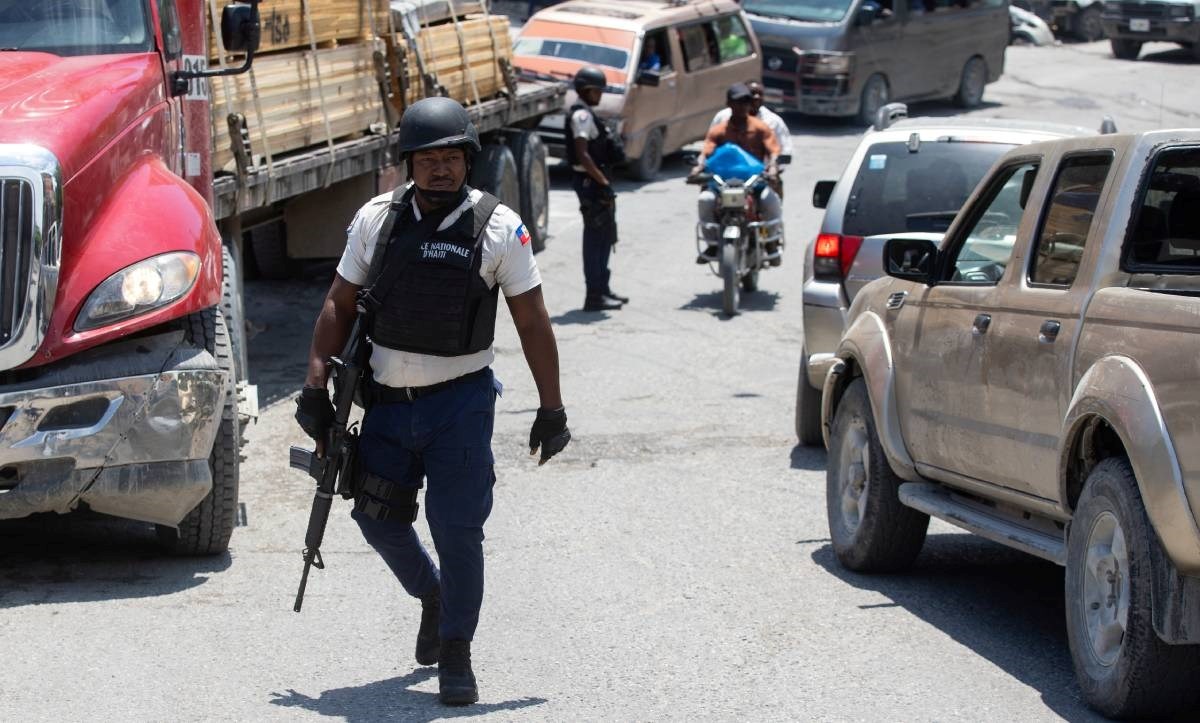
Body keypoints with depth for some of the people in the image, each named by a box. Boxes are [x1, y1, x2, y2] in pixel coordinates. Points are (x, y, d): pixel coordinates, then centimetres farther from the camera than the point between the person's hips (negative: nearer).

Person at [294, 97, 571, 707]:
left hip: (460, 401, -3)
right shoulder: (376, 219, 1)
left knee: (457, 530, -6)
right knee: (378, 518, 8)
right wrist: (316, 388, 2)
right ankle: (432, 595, 37)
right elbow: (339, 306, 8)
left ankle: (456, 655, 9)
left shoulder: (498, 227, -7)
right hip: (388, 399, 3)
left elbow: (532, 323, -3)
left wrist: (551, 408, -3)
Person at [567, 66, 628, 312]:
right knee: (595, 238, -8)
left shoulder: (588, 114, 17)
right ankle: (594, 294, -6)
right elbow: (582, 155, -24)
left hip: (598, 181, 11)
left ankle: (602, 289, 25)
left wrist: (605, 181, 17)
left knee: (605, 236, 17)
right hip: (591, 182, -11)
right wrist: (602, 181, -24)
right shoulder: (581, 116, -15)